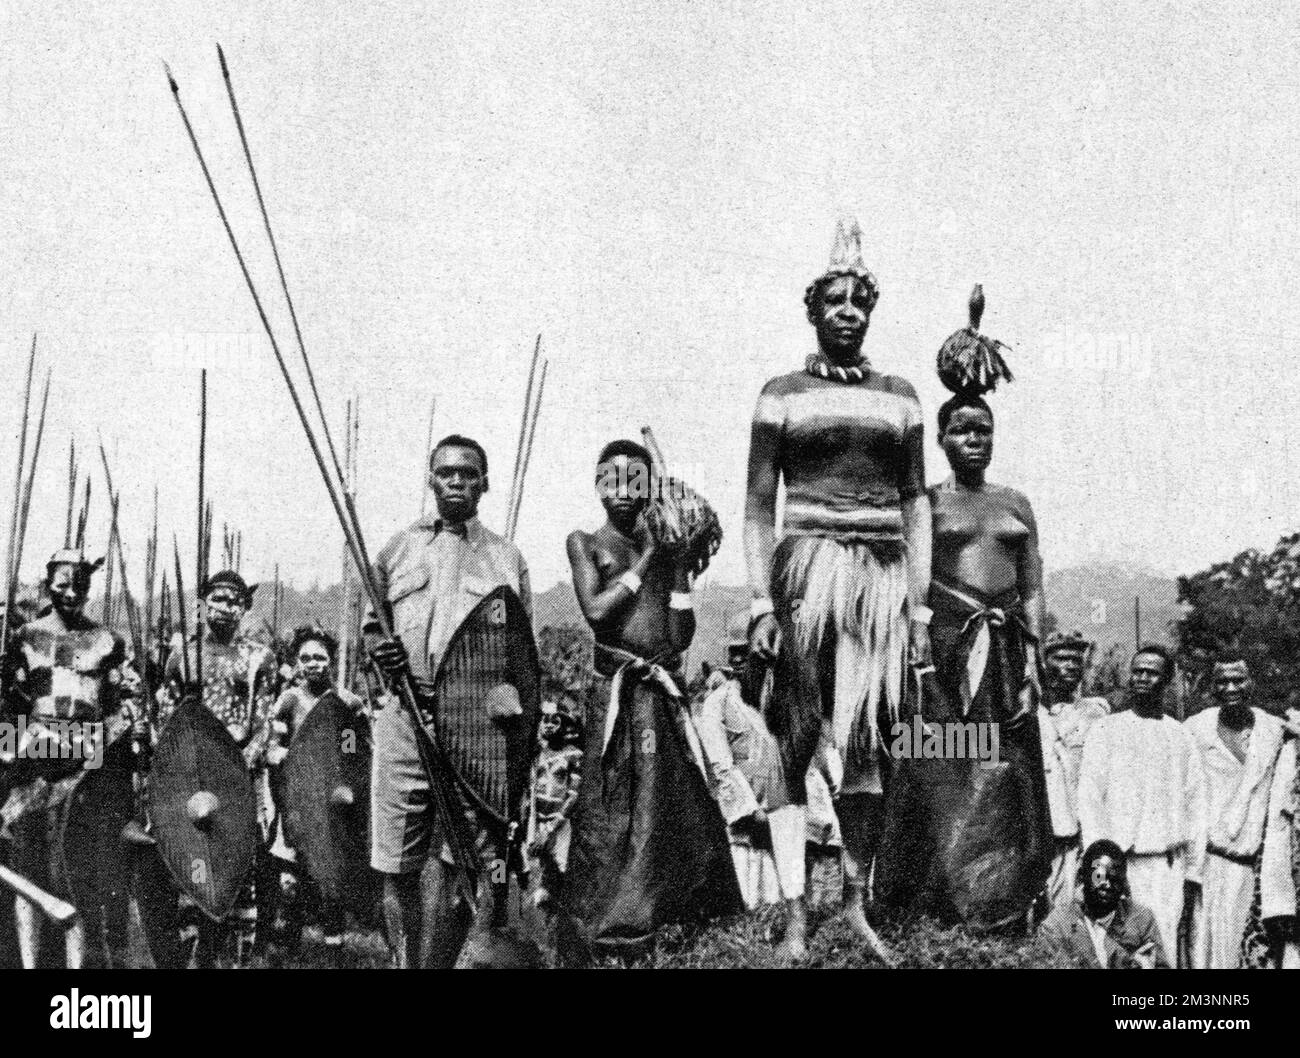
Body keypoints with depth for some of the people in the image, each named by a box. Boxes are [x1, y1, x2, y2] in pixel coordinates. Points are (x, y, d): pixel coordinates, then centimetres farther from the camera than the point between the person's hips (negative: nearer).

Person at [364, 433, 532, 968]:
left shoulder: (506, 558, 13)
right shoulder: (398, 549, 15)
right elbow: (371, 624, 21)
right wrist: (378, 646, -4)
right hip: (405, 717, 1)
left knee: (456, 863, -7)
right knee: (397, 865, 0)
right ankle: (408, 963, 12)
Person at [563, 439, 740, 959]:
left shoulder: (665, 545, 12)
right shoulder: (586, 542, 5)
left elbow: (681, 636, 6)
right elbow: (595, 609, -11)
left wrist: (680, 561, -1)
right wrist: (647, 559, -5)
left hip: (664, 688, 4)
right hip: (614, 688, -4)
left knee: (673, 801, 4)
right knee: (607, 806, -2)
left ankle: (633, 925, 15)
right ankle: (590, 932, 5)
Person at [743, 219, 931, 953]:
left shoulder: (899, 396, 14)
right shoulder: (784, 394, 7)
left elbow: (917, 503, 14)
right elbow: (759, 505, 4)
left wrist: (920, 604, 6)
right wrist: (761, 602, -6)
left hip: (884, 569, 2)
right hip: (807, 561, -2)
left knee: (867, 739, -3)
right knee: (797, 739, -3)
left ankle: (858, 899, 3)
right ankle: (795, 904, 2)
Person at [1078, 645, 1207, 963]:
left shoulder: (1182, 737, 12)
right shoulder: (1106, 730, 6)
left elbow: (1197, 808, 11)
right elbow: (1088, 800, 1)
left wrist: (1193, 873, 5)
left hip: (1170, 865, 2)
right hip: (1120, 865, -1)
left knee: (1167, 949, -5)